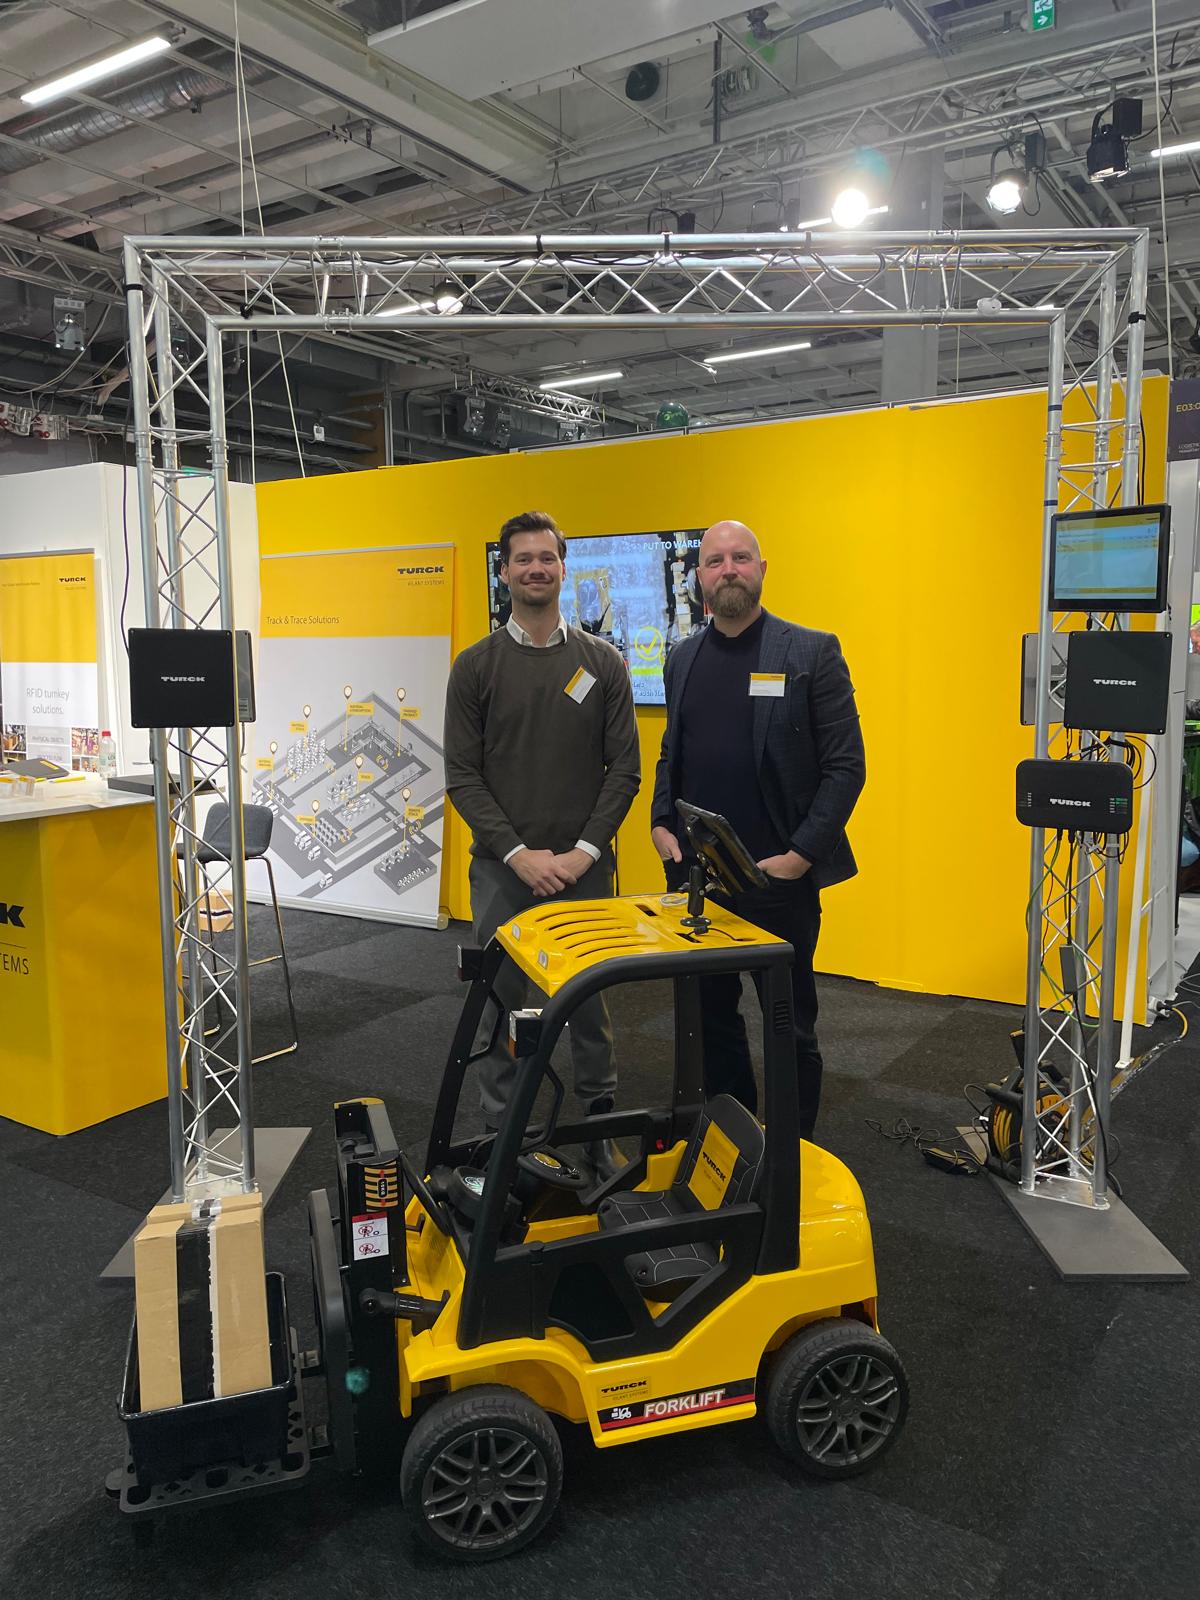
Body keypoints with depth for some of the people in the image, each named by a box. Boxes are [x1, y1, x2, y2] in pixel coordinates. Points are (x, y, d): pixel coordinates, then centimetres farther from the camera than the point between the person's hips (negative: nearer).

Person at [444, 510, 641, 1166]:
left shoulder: (602, 662, 4)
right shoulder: (476, 665, 1)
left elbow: (624, 769, 1)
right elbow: (462, 776, -3)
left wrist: (582, 852, -10)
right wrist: (519, 853, -12)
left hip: (584, 868, 1)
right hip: (502, 868, 0)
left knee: (590, 1005, 10)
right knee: (500, 1004, 7)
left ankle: (599, 1128, 28)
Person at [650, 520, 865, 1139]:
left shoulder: (812, 652, -5)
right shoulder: (682, 658, 10)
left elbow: (845, 766, -8)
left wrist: (800, 855, -14)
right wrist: (661, 827, 2)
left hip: (780, 878, -4)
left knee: (790, 1026, 7)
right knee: (711, 1016, 14)